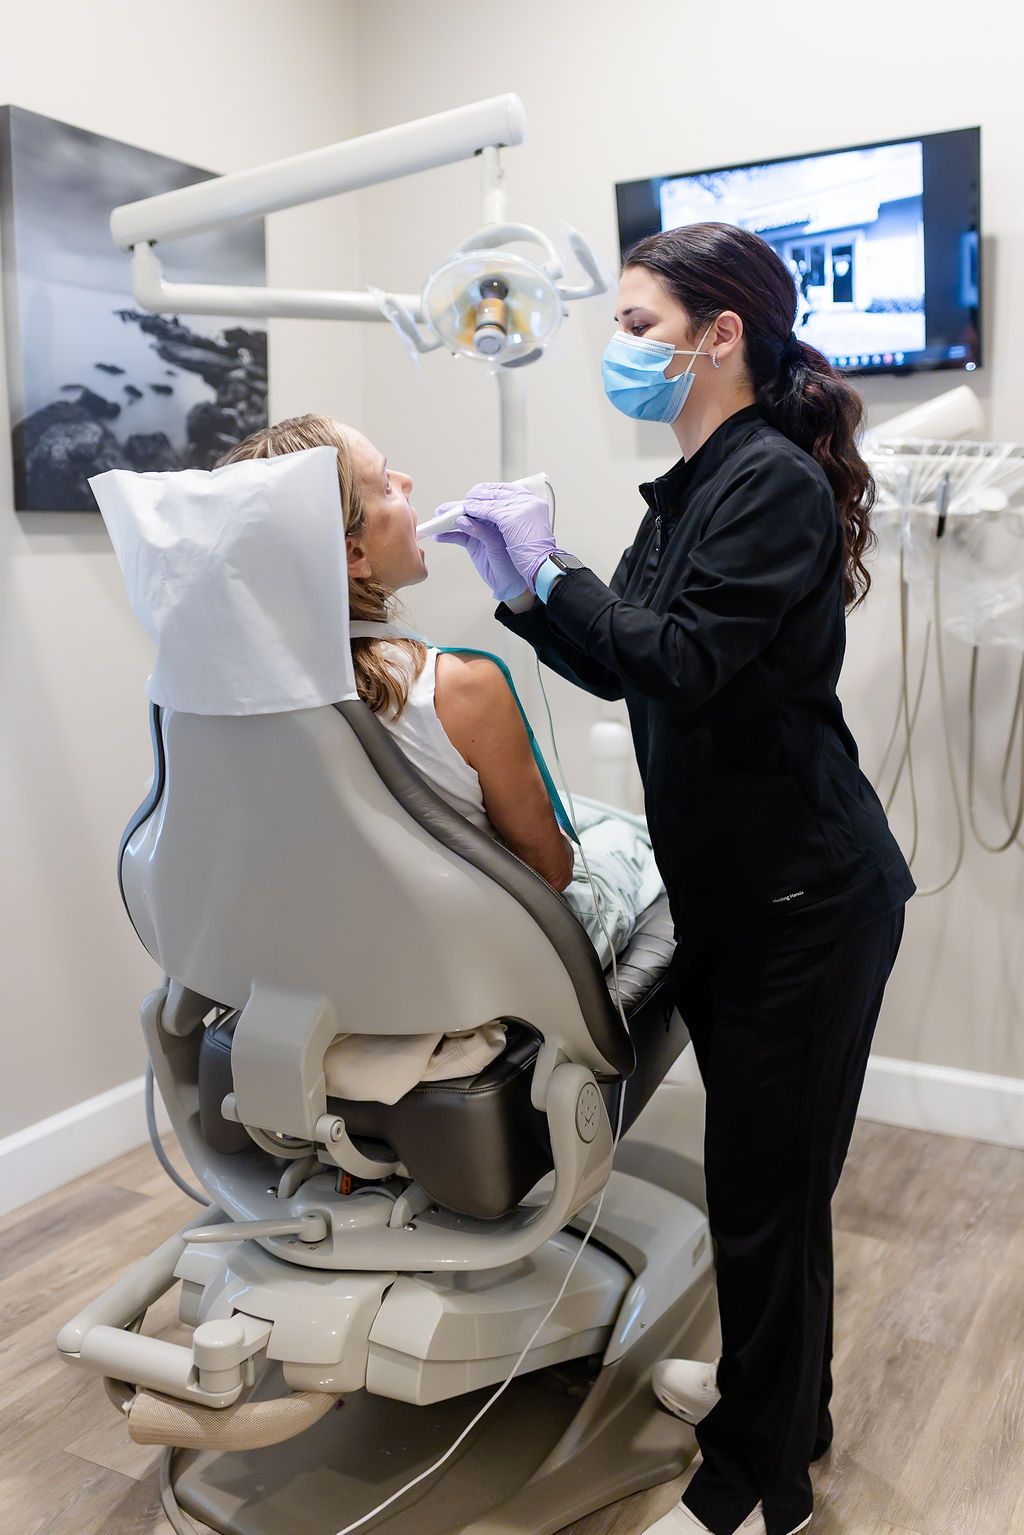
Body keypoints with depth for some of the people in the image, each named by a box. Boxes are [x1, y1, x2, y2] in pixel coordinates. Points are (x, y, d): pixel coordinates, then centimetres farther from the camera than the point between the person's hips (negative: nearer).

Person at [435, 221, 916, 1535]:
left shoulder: (774, 482, -15)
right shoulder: (694, 487, 13)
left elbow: (682, 661, -23)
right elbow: (616, 666, 14)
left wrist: (549, 571, -13)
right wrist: (521, 591, 0)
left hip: (805, 895, -9)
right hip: (733, 881, 9)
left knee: (766, 1177, 3)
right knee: (763, 1158, 22)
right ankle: (778, 1391, 43)